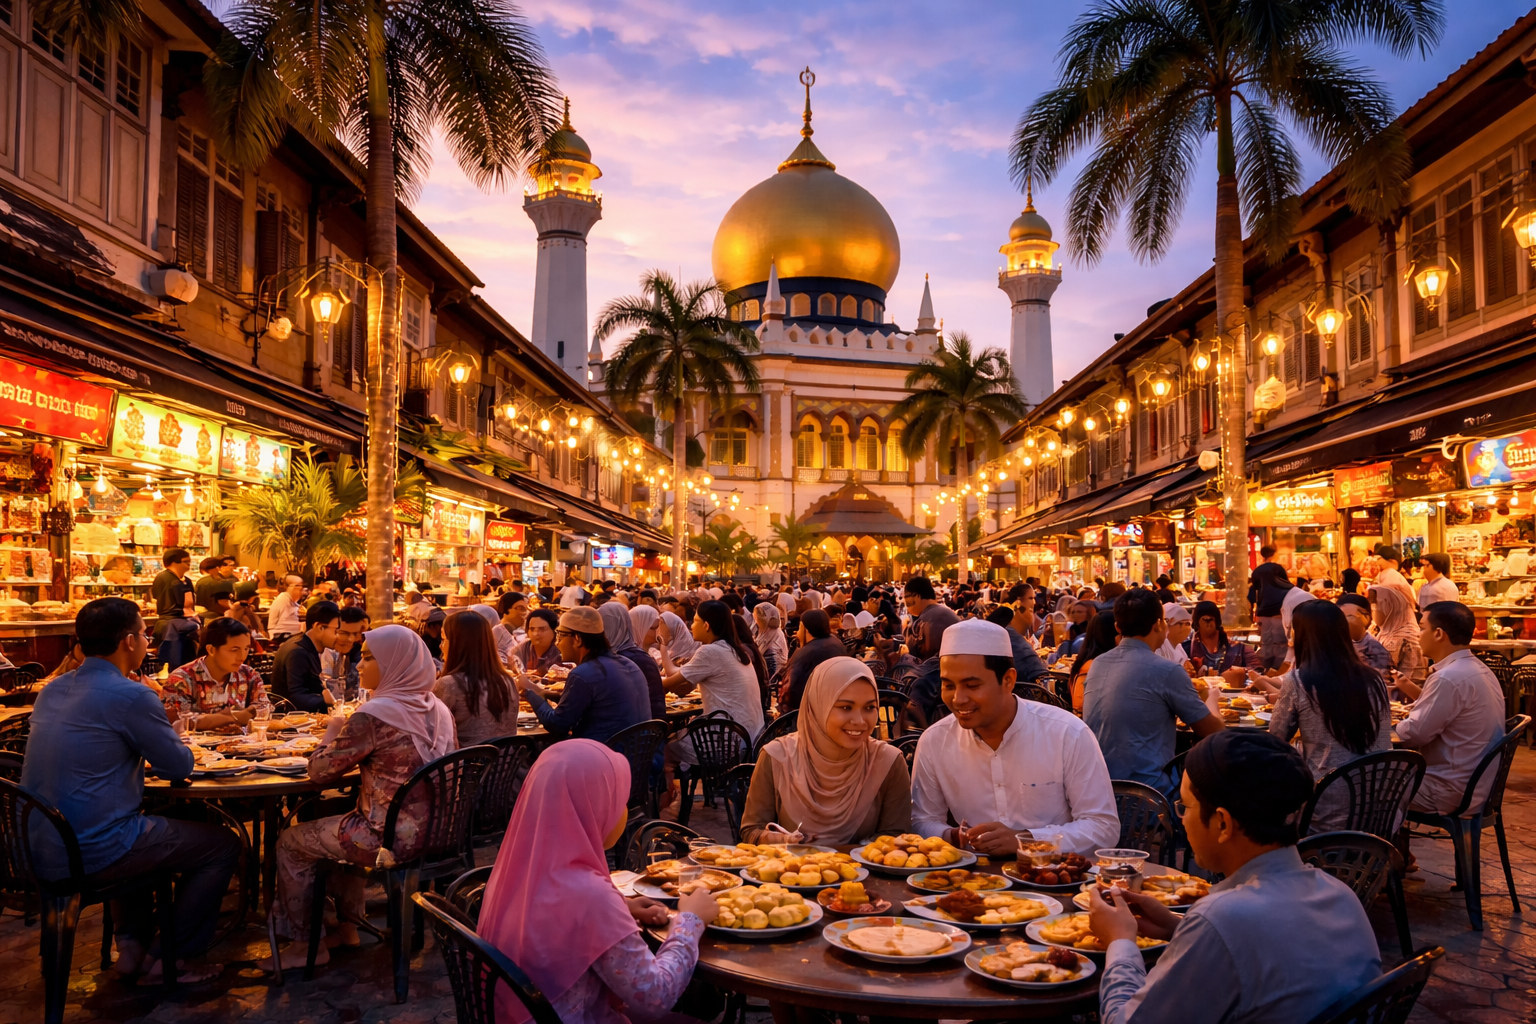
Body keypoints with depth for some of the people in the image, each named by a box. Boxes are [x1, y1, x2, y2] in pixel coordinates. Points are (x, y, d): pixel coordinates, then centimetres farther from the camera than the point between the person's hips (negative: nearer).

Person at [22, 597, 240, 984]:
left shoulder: (53, 690, 8)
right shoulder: (130, 695, -18)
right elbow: (180, 767, -9)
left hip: (39, 849, 9)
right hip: (90, 856, -9)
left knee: (146, 826, 36)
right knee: (223, 845, 6)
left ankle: (131, 944, 30)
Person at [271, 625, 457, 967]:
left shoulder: (372, 716, -21)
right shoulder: (438, 708, 3)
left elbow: (320, 772, -12)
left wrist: (334, 728, 5)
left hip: (391, 838, -8)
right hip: (433, 831, 8)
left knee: (289, 842, 15)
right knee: (342, 821, 34)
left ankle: (302, 945, 27)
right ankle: (347, 927, 39)